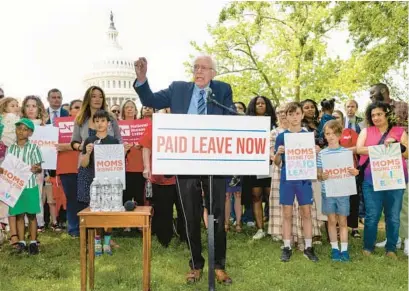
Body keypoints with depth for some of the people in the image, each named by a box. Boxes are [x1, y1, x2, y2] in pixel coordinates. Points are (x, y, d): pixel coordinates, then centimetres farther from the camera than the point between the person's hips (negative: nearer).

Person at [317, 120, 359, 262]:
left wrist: (355, 172, -17)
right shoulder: (322, 154, 0)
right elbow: (318, 174, 2)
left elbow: (352, 171, 6)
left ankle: (344, 249, 14)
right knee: (332, 220, 9)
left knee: (342, 221, 7)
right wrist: (322, 176, -20)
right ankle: (334, 249, 19)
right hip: (328, 192, 0)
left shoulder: (346, 152, 0)